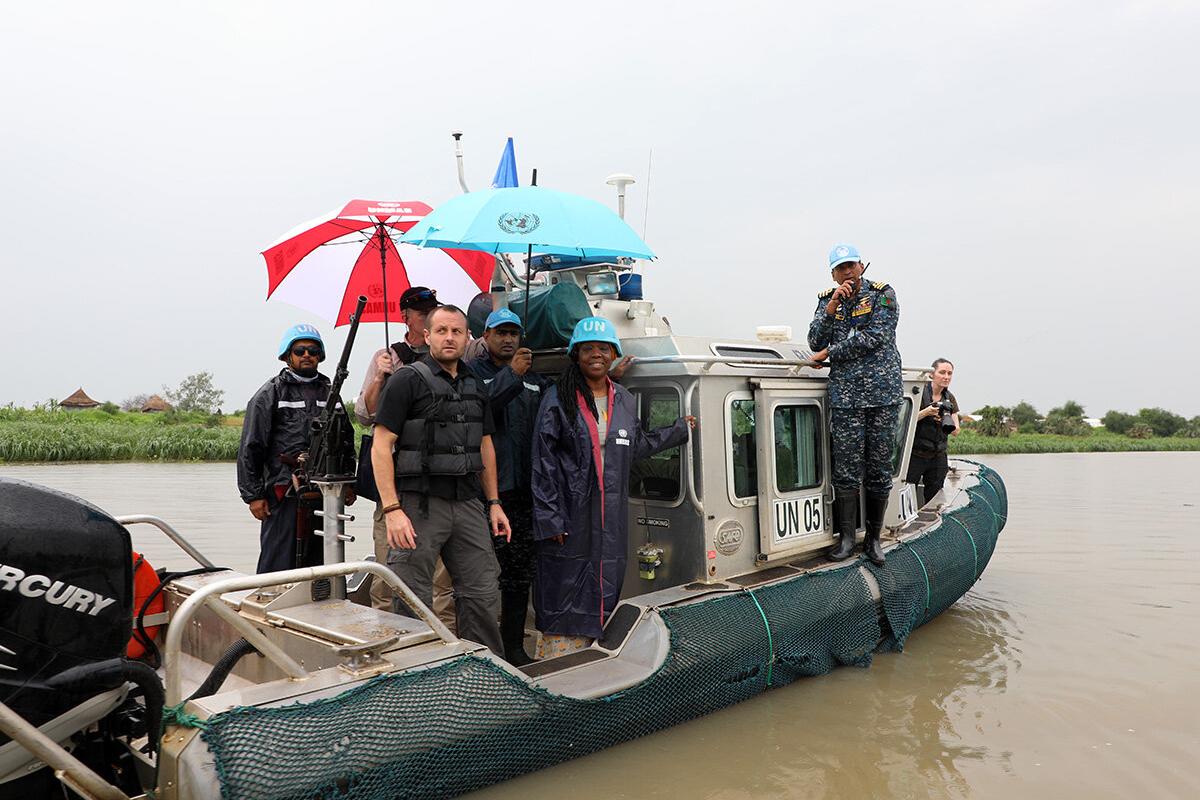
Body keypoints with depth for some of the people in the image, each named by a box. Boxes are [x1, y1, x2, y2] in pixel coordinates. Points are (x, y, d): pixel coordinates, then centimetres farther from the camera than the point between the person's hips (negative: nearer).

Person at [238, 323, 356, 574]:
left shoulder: (330, 393, 17)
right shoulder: (270, 394, 2)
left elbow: (346, 443, 23)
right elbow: (250, 448, -1)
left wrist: (348, 484, 16)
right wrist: (253, 495, -6)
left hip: (325, 495, 5)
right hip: (284, 495, -5)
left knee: (318, 563, 10)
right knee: (278, 565, -3)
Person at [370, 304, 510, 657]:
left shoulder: (475, 386, 15)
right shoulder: (408, 380, -4)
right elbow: (381, 446, -10)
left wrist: (493, 502, 15)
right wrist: (392, 509, -17)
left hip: (468, 504, 6)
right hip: (420, 503, -6)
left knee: (482, 595, 9)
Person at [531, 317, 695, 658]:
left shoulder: (625, 401, 13)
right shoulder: (558, 399, -4)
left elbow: (637, 445, 27)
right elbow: (543, 463, -7)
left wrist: (680, 429, 34)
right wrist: (550, 519, -13)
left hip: (611, 520, 5)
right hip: (568, 519, -5)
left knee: (603, 598, 10)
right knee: (564, 605, -3)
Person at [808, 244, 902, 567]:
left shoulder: (883, 294, 2)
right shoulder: (827, 300, 12)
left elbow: (875, 337, -10)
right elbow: (815, 343, 1)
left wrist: (830, 353, -4)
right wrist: (831, 307, -10)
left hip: (883, 392, -1)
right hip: (845, 393, 1)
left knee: (879, 467, 3)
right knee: (847, 467, -2)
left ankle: (873, 538, 14)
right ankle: (846, 537, 7)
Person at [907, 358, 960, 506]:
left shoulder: (950, 398, 10)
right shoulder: (919, 392, -7)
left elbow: (956, 432, 8)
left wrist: (943, 421, -11)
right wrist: (926, 412, -24)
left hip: (938, 457, 5)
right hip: (915, 454, -5)